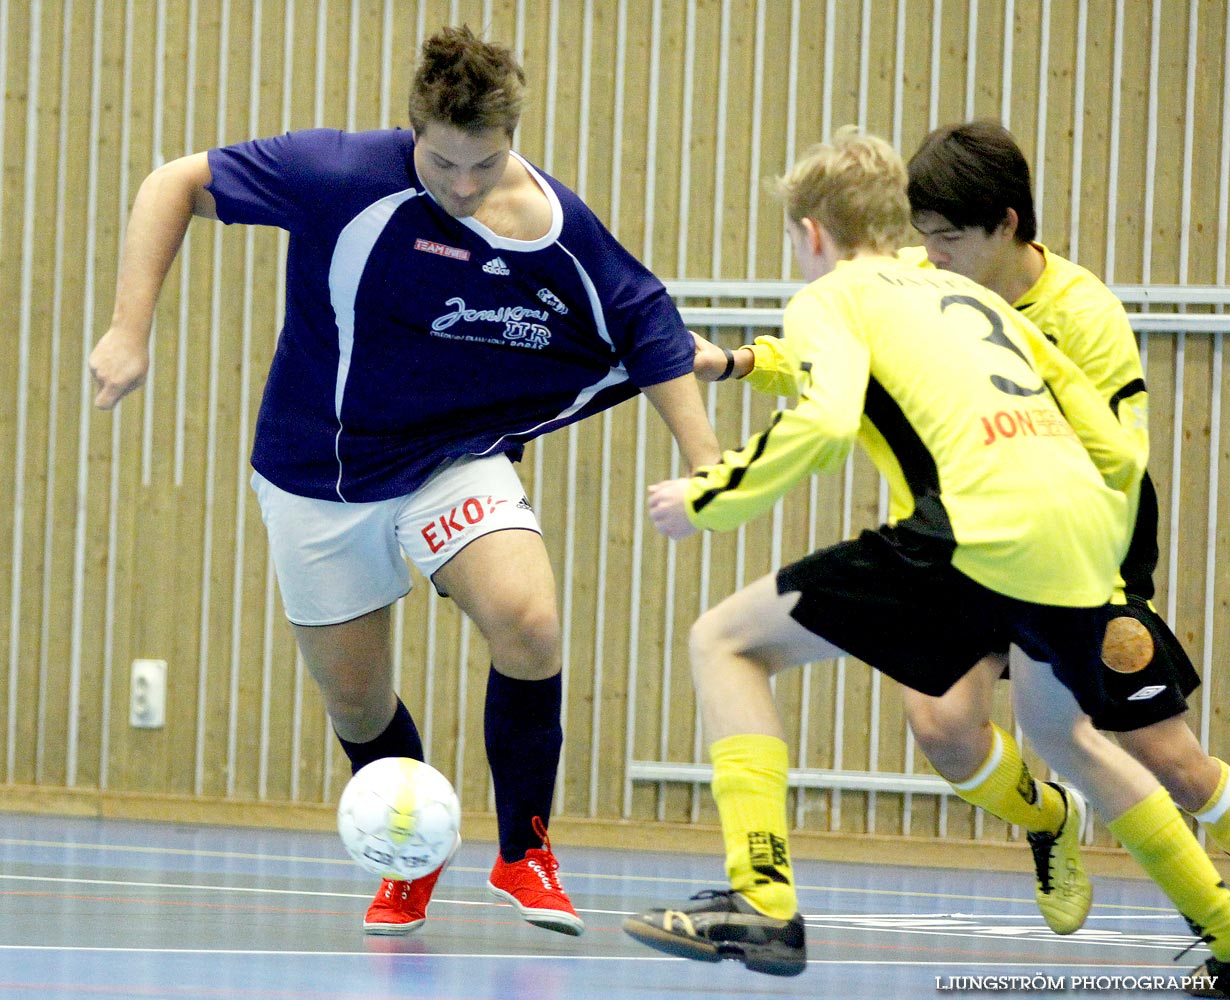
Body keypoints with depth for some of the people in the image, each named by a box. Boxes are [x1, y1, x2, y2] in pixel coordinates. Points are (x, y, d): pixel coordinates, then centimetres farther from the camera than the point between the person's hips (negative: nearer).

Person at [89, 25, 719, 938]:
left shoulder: (559, 227, -15)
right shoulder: (342, 176, -22)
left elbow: (649, 325, 0)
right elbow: (175, 186, -14)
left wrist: (704, 460, -6)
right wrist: (131, 332, -20)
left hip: (459, 459, 0)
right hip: (318, 476, 0)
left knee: (529, 623, -25)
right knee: (356, 701, 6)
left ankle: (525, 852, -4)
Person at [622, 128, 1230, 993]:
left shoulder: (832, 298, 13)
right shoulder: (978, 297, 31)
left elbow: (824, 423, -10)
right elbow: (1116, 451, 27)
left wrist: (706, 498, 3)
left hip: (984, 533, -7)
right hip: (1084, 527, 7)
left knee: (727, 641, 6)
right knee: (1057, 727, 37)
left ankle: (761, 901, -9)